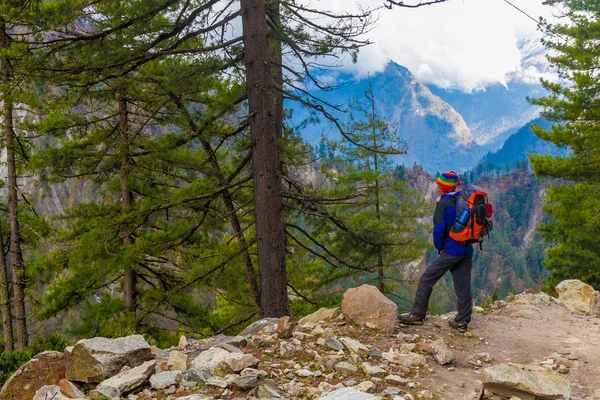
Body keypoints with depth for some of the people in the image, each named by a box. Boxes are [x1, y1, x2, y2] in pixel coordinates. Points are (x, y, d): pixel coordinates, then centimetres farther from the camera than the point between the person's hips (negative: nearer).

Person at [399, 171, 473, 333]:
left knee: (427, 280, 1)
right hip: (467, 251, 7)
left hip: (451, 251, -7)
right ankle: (462, 321, 17)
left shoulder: (444, 203, -10)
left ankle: (417, 315, 4)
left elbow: (439, 229, -15)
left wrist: (439, 247, 1)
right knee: (463, 287, 10)